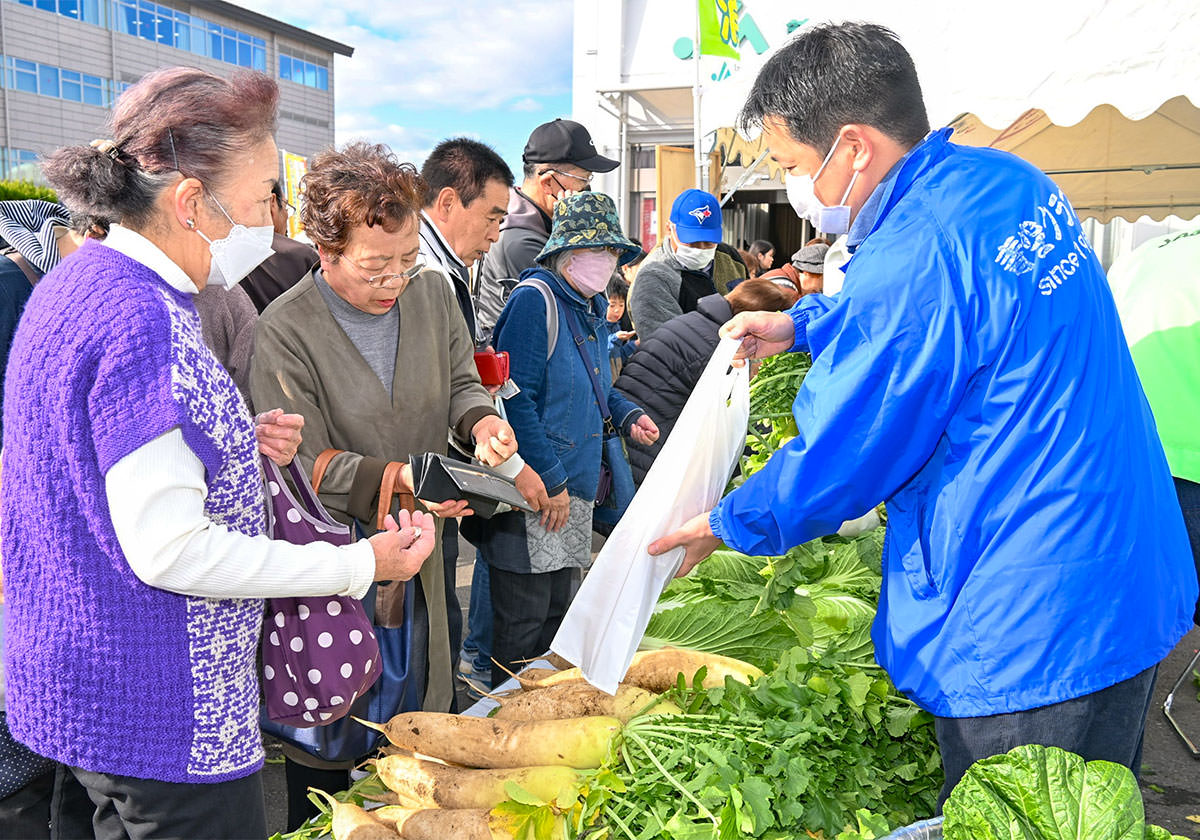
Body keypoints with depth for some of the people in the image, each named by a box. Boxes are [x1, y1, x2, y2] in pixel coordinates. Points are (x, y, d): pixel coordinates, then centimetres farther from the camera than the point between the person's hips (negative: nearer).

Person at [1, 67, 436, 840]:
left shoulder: (81, 282, 6)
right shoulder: (145, 324, -25)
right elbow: (167, 549, -26)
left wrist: (235, 447, 3)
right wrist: (359, 565, -20)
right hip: (165, 717, -9)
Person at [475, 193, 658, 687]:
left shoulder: (592, 308, 15)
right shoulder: (536, 299, -14)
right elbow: (516, 399, -20)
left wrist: (626, 415, 8)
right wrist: (550, 482, -19)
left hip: (573, 487, 9)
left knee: (556, 609, 18)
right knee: (523, 618, 0)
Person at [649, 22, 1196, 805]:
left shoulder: (910, 262, -25)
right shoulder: (1011, 179, 4)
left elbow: (835, 464, -15)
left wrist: (724, 525, 2)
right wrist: (799, 323, 27)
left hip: (1029, 639, -9)